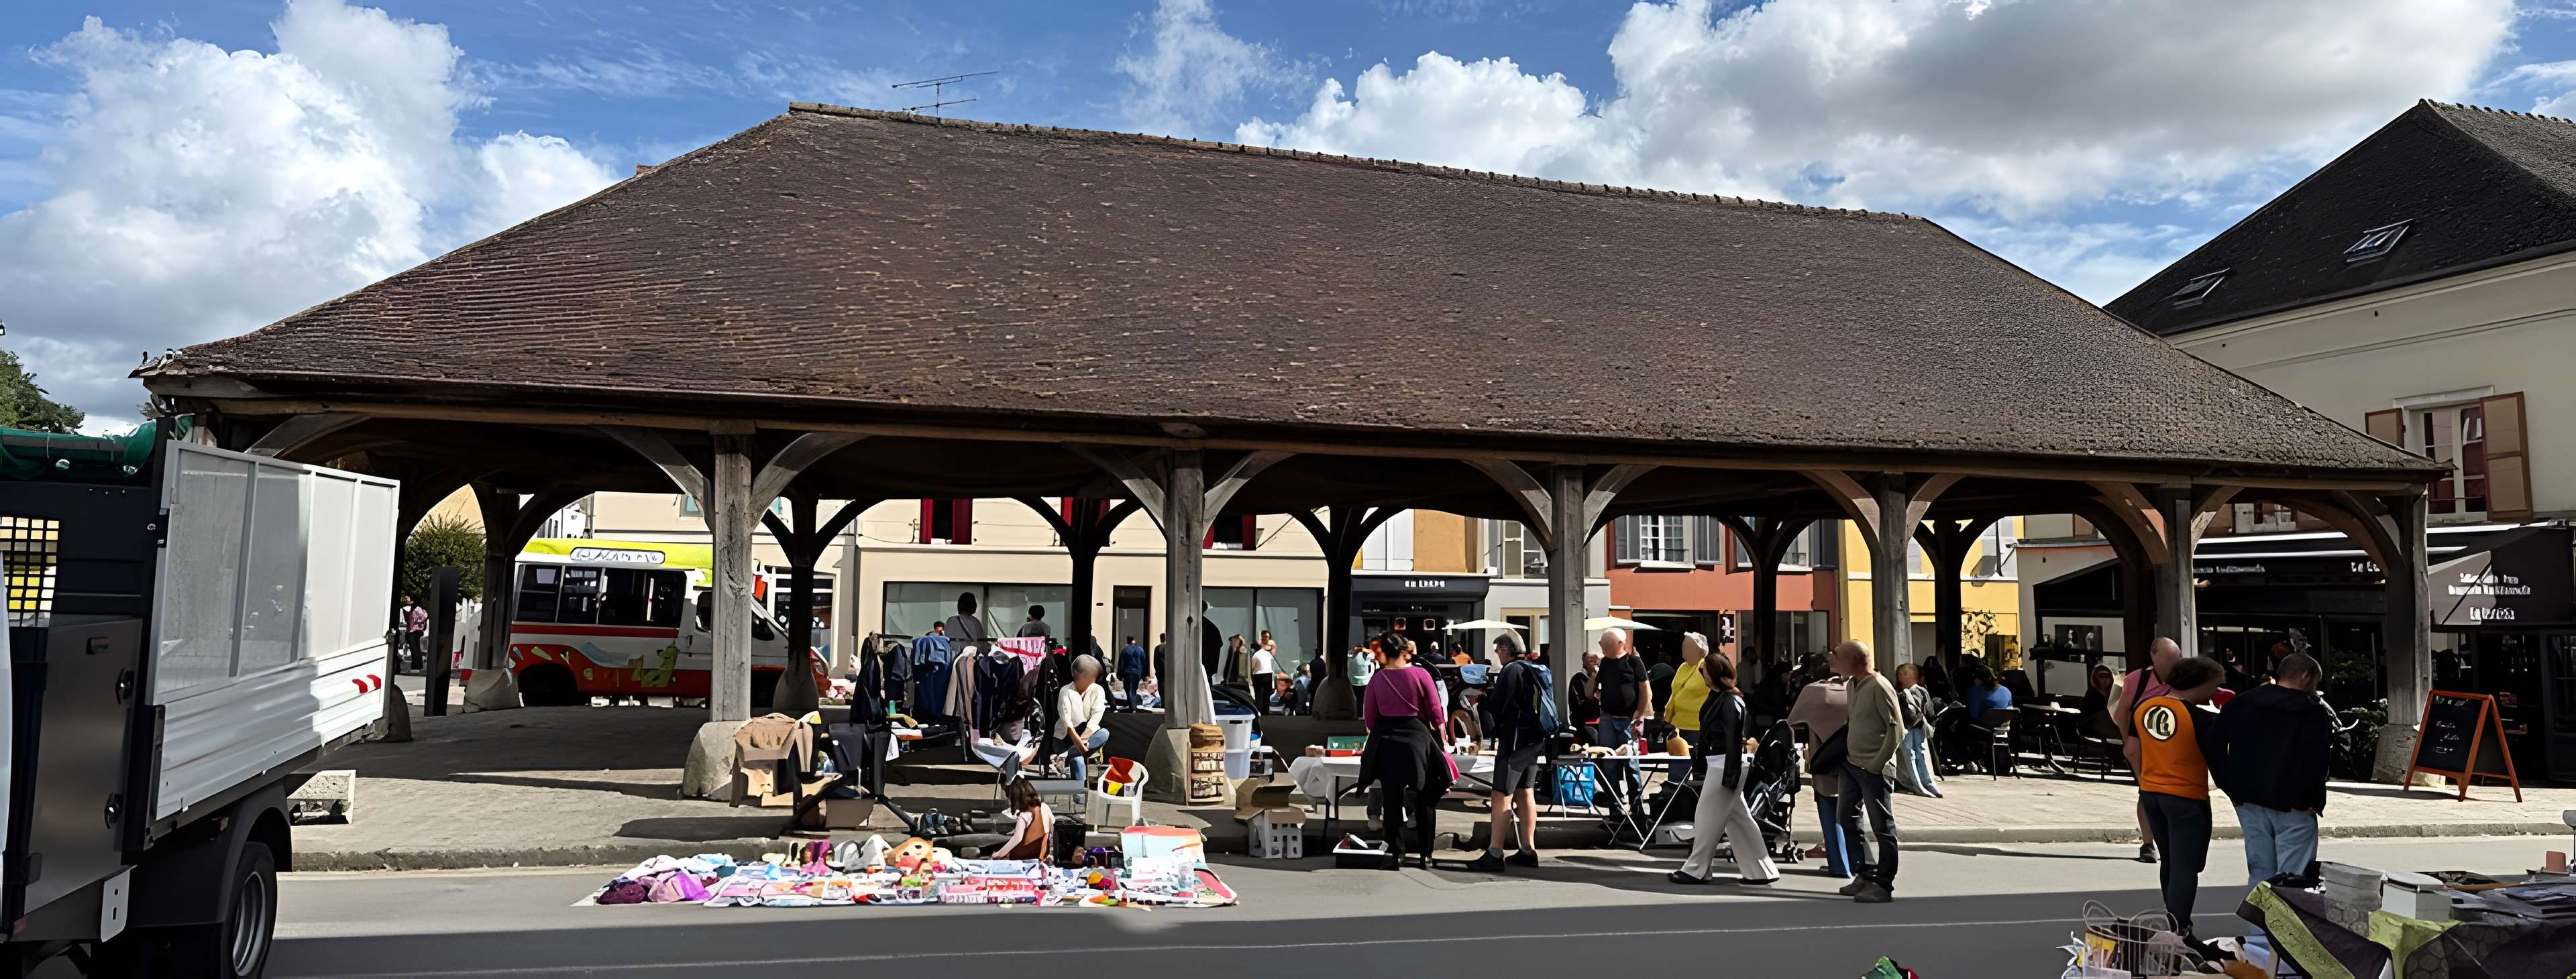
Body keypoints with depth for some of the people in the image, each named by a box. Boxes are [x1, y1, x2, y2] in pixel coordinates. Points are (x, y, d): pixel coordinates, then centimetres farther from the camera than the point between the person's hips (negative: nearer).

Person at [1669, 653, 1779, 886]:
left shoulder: (1730, 701, -18)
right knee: (1738, 819, 12)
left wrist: (1730, 776, -21)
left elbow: (1734, 740, -20)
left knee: (1708, 817, 0)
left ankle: (1696, 870, 9)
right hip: (1718, 765, 10)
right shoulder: (1716, 697, 10)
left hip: (1726, 765, -10)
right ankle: (1760, 871, 17)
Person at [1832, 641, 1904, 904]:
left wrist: (1878, 763, -18)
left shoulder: (1879, 687, -15)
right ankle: (1865, 874, 24)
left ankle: (1883, 884, 5)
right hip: (1851, 764, 9)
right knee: (1847, 820, 14)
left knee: (1882, 826, 0)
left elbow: (1897, 729, -17)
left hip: (1873, 768, -9)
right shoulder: (1851, 685, 10)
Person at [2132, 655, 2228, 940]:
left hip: (2150, 793, 6)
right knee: (2185, 867, 2)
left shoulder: (2144, 707, -1)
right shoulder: (2203, 719, -19)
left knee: (2169, 861, 22)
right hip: (2187, 799, -6)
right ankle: (2176, 931, 1)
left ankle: (2174, 920, 34)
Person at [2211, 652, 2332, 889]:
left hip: (2249, 801, 5)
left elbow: (2216, 748, 6)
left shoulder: (2240, 705, 9)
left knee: (2260, 872, 12)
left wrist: (2233, 789, 8)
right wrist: (2313, 802, -7)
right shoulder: (2317, 712, -6)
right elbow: (2316, 763, -16)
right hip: (2294, 806, -5)